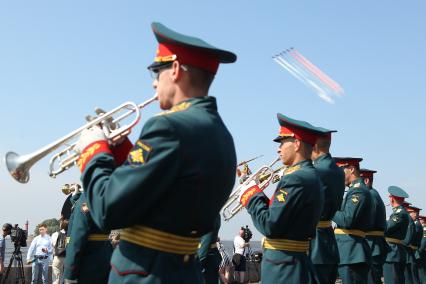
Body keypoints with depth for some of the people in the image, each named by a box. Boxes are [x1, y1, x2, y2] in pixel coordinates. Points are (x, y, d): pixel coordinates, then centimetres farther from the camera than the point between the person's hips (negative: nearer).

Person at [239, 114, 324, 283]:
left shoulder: (296, 178, -18)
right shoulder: (310, 176, 13)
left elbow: (269, 225, -21)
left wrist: (251, 196, -7)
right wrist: (258, 197, 8)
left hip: (282, 270, -9)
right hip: (293, 265, 10)